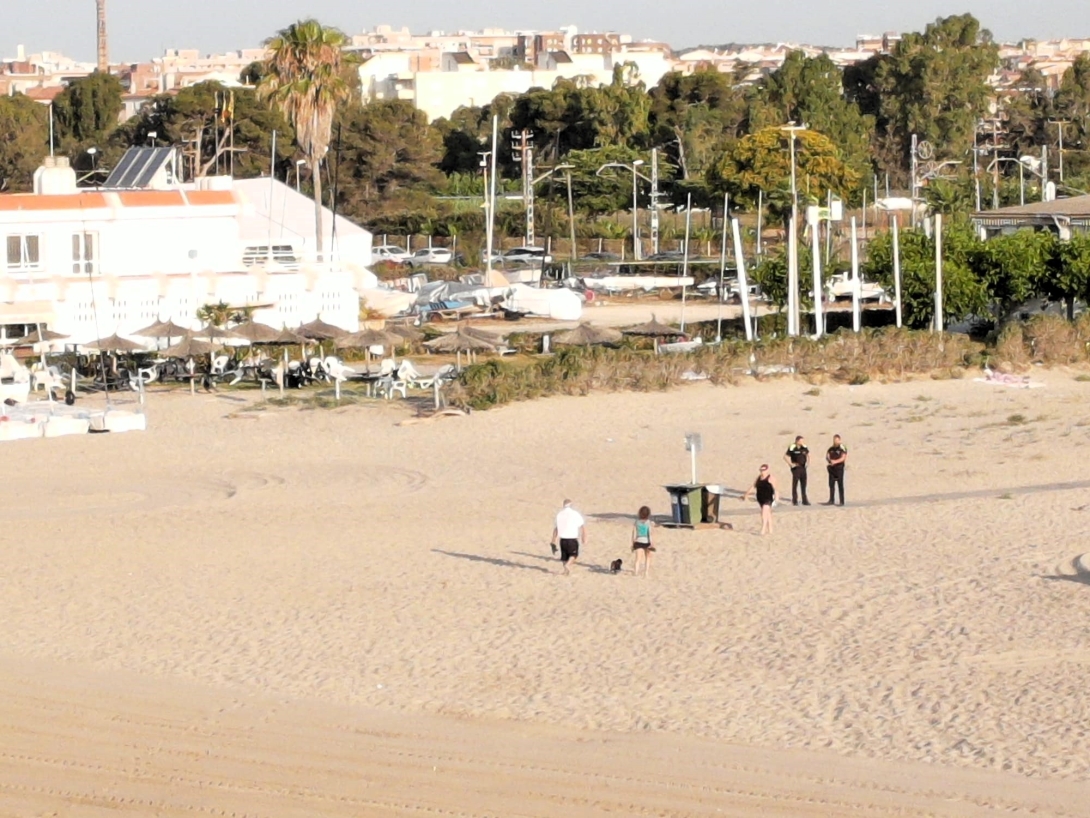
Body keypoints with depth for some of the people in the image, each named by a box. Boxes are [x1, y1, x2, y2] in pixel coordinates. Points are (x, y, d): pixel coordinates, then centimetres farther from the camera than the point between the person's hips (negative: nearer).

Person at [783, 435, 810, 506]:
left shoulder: (804, 447, 4)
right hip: (796, 468, -6)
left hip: (803, 467, 6)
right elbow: (785, 456, -10)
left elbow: (808, 454, 22)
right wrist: (791, 464, -13)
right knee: (795, 484, -1)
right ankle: (794, 501, 6)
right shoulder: (792, 448, -12)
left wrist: (808, 462, 9)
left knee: (803, 484, 10)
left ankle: (804, 500, 16)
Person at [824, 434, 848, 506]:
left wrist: (835, 461, -26)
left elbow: (843, 458, -14)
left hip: (839, 468, -6)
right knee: (831, 484, 5)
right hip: (832, 468, 6)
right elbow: (827, 456, 8)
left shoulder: (842, 448, -7)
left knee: (840, 485, -4)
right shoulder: (831, 448, 12)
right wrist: (829, 461, -14)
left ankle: (842, 501, -1)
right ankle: (831, 500, 10)